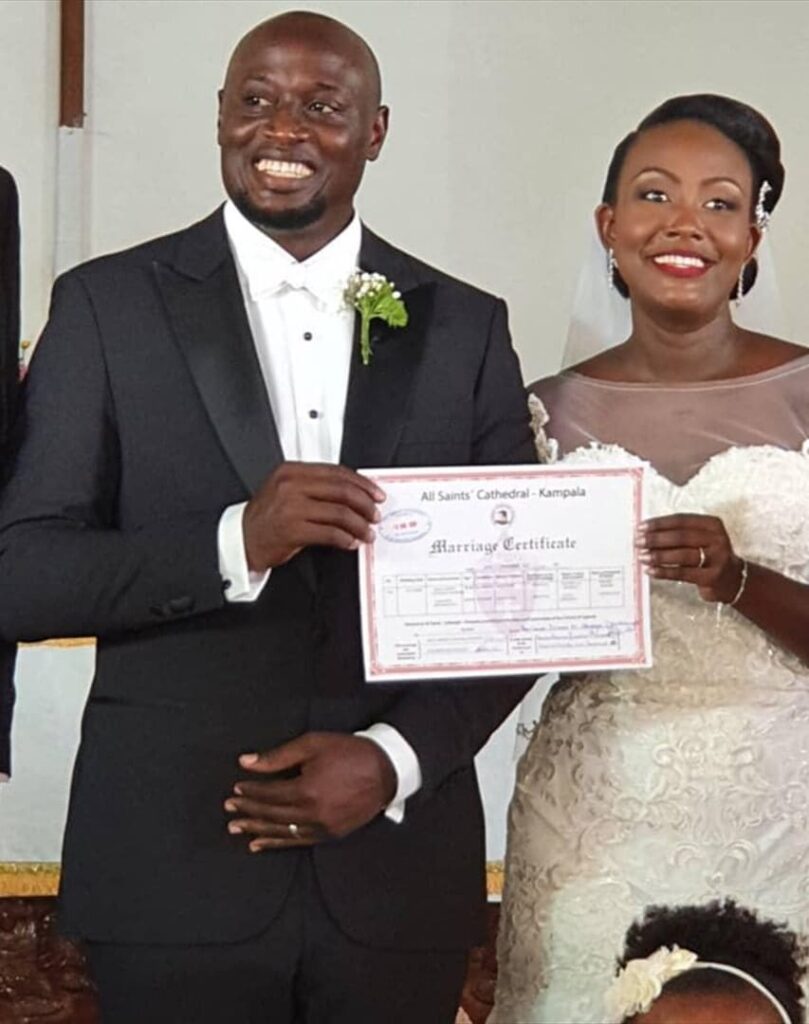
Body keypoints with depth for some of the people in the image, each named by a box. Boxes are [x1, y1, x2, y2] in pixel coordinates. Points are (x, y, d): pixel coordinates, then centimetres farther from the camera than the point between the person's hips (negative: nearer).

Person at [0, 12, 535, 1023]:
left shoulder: (463, 327, 6)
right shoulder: (108, 305, 0)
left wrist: (397, 757, -9)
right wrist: (233, 542, -20)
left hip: (396, 865, 2)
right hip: (169, 867, -1)